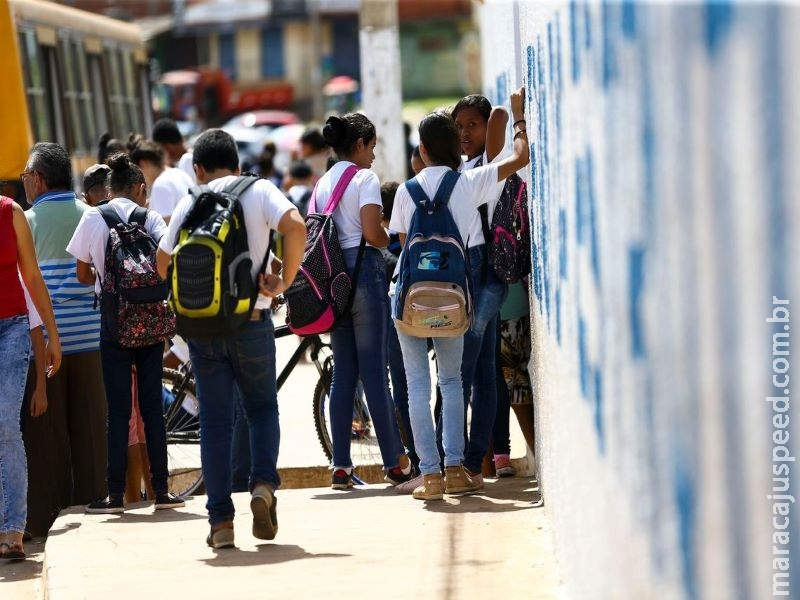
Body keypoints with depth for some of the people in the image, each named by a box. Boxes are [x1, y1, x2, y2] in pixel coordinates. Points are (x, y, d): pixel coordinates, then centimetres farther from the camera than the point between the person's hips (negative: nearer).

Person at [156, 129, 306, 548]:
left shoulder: (190, 203, 6)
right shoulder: (258, 190, 1)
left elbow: (163, 263, 7)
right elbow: (295, 226, -16)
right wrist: (285, 280, -7)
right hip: (250, 320, -1)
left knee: (214, 420, 7)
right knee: (262, 406, 16)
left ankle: (221, 521, 4)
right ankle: (264, 483, -9)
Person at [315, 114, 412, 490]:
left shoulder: (323, 183, 15)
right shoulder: (364, 178, -7)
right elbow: (372, 234, -16)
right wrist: (398, 240, 2)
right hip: (362, 268, -7)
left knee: (343, 370, 8)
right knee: (374, 369, -5)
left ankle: (340, 466, 5)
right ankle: (395, 462, -2)